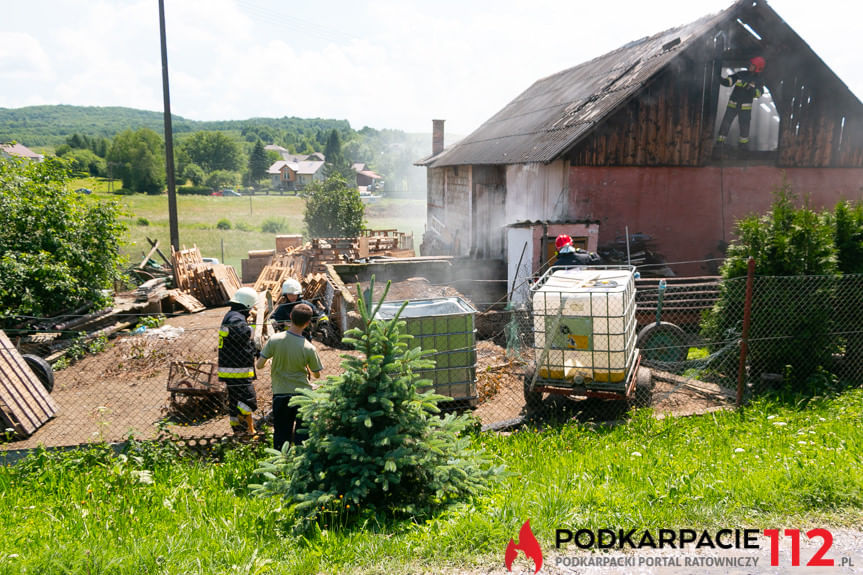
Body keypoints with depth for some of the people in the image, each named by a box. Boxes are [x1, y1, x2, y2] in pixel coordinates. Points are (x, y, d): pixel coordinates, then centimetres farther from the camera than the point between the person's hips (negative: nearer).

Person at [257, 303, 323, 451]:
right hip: (303, 394, -2)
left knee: (281, 435, 14)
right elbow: (317, 375, -2)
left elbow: (259, 365, -6)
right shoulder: (308, 348, -14)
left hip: (280, 394, 2)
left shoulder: (274, 340, -12)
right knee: (303, 434, 8)